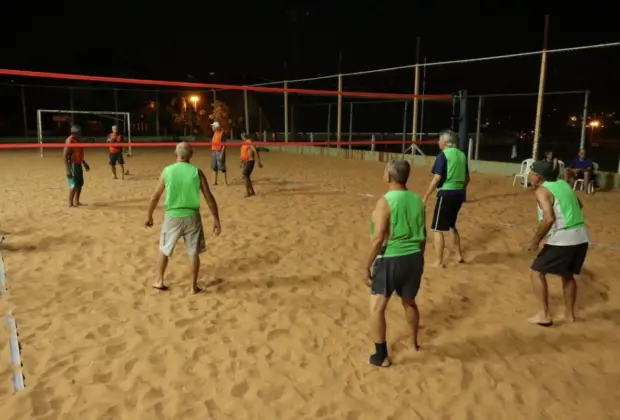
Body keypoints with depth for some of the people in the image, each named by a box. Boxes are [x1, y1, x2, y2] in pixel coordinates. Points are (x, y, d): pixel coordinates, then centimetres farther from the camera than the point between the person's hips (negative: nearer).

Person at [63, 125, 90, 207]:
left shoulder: (77, 140, 11)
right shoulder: (69, 141, -17)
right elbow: (65, 156, -20)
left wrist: (85, 164, 25)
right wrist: (68, 170, -25)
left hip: (78, 164, 9)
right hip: (72, 164, -9)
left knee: (80, 184, 13)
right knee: (74, 185, -7)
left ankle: (76, 201, 22)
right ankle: (70, 203, 0)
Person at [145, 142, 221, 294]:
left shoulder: (167, 171, -5)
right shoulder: (196, 172, -7)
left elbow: (155, 196, 2)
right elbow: (209, 198, -7)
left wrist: (149, 215, 15)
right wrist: (216, 220, -1)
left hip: (172, 216, 1)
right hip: (191, 216, -1)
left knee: (165, 250, 21)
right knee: (194, 253, 12)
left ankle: (160, 281, 31)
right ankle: (194, 286, 18)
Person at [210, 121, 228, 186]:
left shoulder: (222, 133, -12)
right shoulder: (215, 133, 12)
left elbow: (224, 145, -15)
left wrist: (222, 153, -21)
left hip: (220, 151, -8)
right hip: (214, 151, 8)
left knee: (222, 166, -5)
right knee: (214, 167, 10)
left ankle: (225, 181, 2)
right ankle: (215, 181, 17)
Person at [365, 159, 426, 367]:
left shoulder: (385, 202, -16)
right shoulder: (417, 200, 4)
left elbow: (378, 239, -19)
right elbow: (423, 236, 11)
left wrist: (367, 266, -11)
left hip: (391, 260, -7)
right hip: (413, 258, 7)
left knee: (376, 308, 4)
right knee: (409, 303, 26)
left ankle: (381, 356, 9)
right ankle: (414, 343, 44)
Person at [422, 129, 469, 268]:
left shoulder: (443, 155, -11)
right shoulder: (462, 155, 10)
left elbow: (437, 178, -17)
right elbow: (467, 178, 15)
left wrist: (426, 196, -12)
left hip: (446, 193, -8)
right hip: (459, 193, 8)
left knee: (437, 229, 0)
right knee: (452, 225, 26)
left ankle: (439, 262, 2)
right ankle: (459, 255, 32)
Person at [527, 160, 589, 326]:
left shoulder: (542, 190, -10)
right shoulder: (563, 184, 13)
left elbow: (549, 219, -22)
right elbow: (579, 205, 26)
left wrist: (535, 240, -14)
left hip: (562, 240, -8)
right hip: (581, 237, 8)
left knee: (538, 273, 6)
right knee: (568, 275, 25)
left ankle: (544, 315, 6)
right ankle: (570, 314, 34)